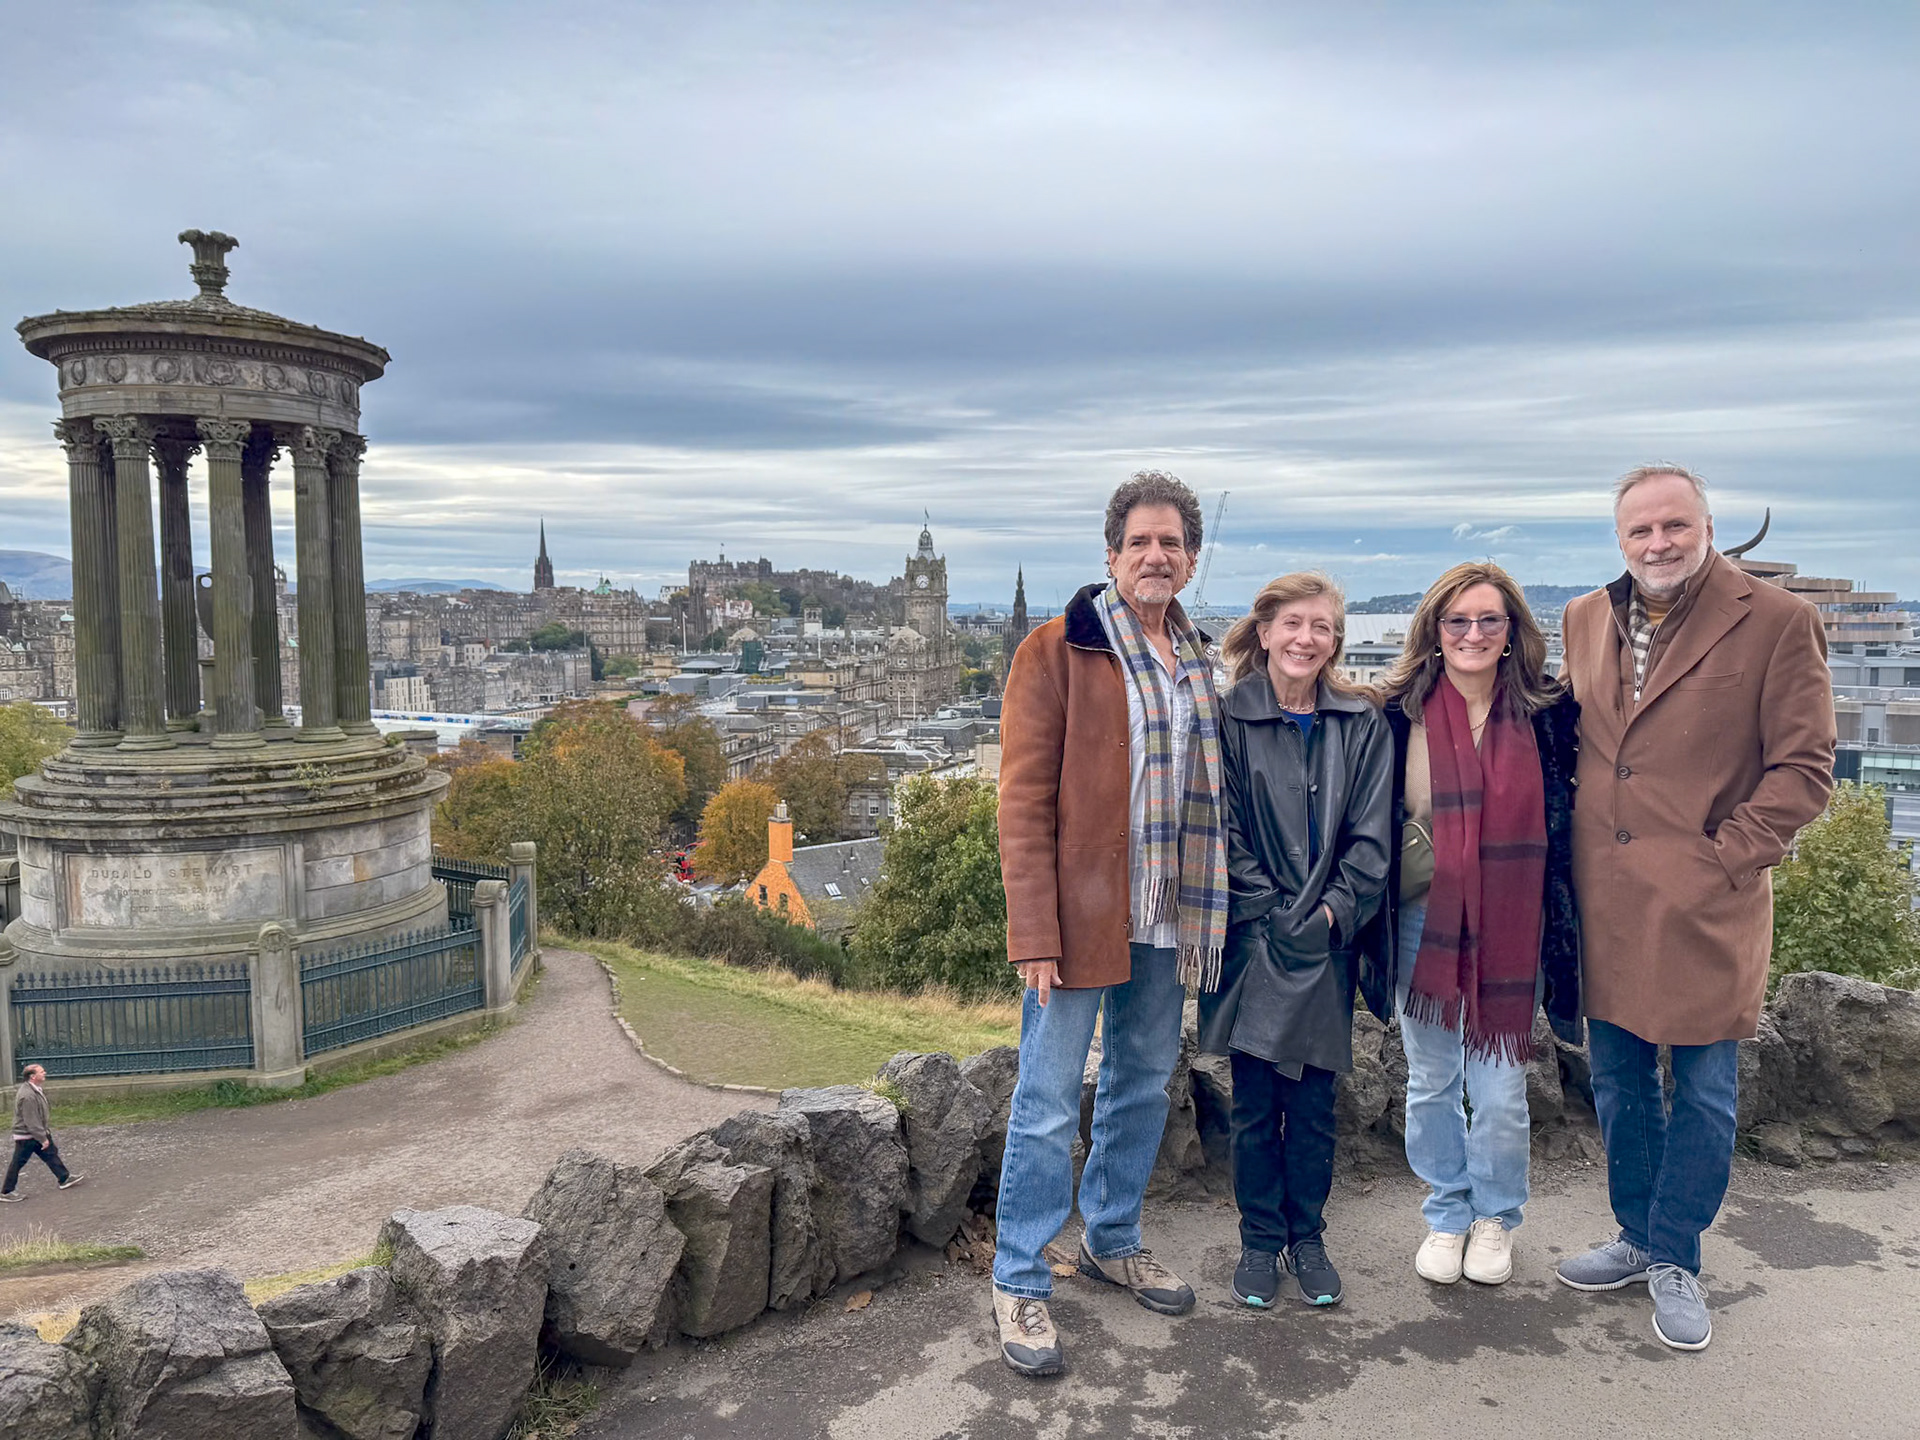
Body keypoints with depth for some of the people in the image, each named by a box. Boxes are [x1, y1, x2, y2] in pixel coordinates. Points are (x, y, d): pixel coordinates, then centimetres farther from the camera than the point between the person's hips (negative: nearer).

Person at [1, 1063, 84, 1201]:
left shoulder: (36, 1089, 2)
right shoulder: (28, 1096, -30)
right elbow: (31, 1121, -27)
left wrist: (45, 1132, 21)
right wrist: (43, 1138, -21)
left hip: (37, 1132, 10)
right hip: (26, 1136, -10)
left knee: (51, 1153, 12)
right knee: (17, 1163, 4)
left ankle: (65, 1178, 19)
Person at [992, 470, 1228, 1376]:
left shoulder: (1195, 660, 12)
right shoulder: (1057, 652, -8)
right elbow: (1023, 800, -12)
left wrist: (1205, 910, 9)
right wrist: (1034, 934, -17)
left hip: (1166, 919, 6)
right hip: (1080, 917, -6)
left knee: (1145, 1085, 18)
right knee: (1048, 1107, 1)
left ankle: (1111, 1240, 38)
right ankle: (1018, 1284, 17)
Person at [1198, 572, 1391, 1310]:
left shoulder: (1361, 726, 4)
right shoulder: (1229, 717, -4)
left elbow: (1371, 836, 2)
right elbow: (1226, 832, -5)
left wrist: (1333, 911, -9)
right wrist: (1271, 916, -10)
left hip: (1327, 942, 2)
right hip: (1254, 938, -2)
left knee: (1313, 1102, 11)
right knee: (1255, 1102, 7)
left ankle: (1307, 1236, 28)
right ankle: (1259, 1241, 24)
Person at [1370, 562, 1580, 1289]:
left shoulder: (1546, 711, -1)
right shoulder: (1402, 710, -3)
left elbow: (1563, 819, 5)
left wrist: (1560, 923, 1)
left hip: (1510, 926, 0)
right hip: (1423, 920, 0)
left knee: (1500, 1086, 8)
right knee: (1431, 1081, 12)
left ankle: (1495, 1217, 31)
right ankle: (1446, 1215, 32)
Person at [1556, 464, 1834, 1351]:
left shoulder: (1777, 622, -8)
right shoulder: (1585, 620, 8)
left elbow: (1804, 767, -7)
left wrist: (1724, 855, -13)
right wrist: (1577, 858, 8)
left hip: (1707, 908, -4)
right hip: (1606, 902, 5)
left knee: (1703, 1094, 9)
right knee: (1619, 1083, 16)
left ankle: (1676, 1261, 27)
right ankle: (1639, 1238, 35)